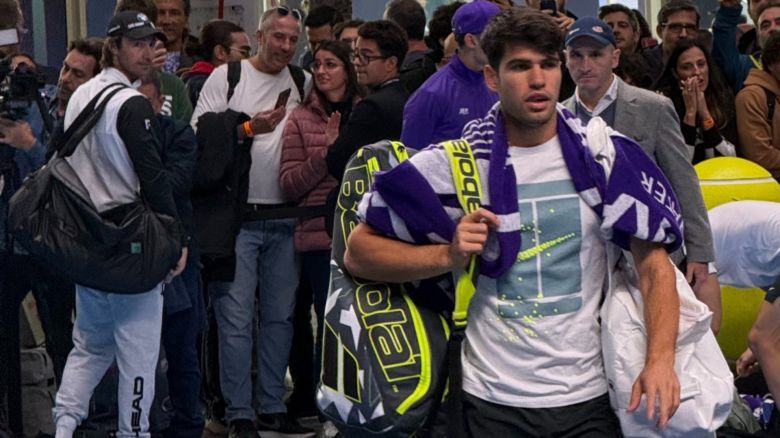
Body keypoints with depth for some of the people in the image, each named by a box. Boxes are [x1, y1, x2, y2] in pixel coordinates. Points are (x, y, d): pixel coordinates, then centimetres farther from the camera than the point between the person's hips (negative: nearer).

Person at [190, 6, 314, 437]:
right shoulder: (226, 76, 0)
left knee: (280, 316, 9)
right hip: (237, 217, -4)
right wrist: (249, 128, -16)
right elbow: (199, 137, -6)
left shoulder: (303, 82, 10)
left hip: (285, 219, 4)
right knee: (236, 318, -3)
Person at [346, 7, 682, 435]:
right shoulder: (456, 163, -5)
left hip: (587, 396, 1)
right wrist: (449, 256, -16)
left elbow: (654, 264, -3)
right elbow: (358, 252, -1)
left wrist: (660, 359, -19)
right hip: (492, 398, 0)